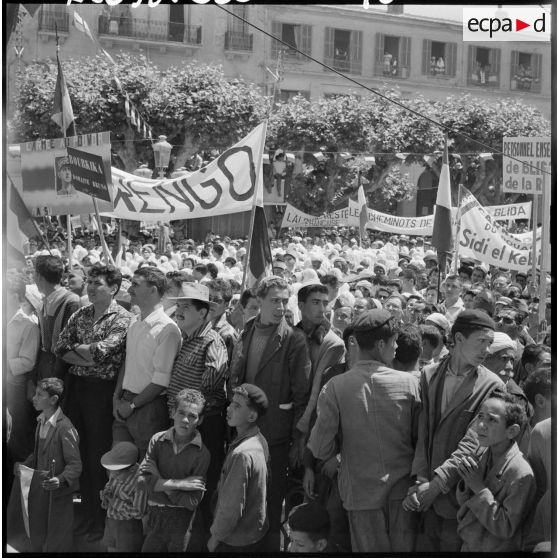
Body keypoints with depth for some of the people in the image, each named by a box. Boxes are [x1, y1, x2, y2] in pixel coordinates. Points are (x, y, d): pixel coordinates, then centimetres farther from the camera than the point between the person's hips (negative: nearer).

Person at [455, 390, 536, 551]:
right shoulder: (482, 452, -3)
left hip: (497, 549, -6)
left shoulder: (521, 474, -24)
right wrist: (466, 482, -17)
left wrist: (480, 488, -25)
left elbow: (505, 530, -23)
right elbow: (464, 504, 3)